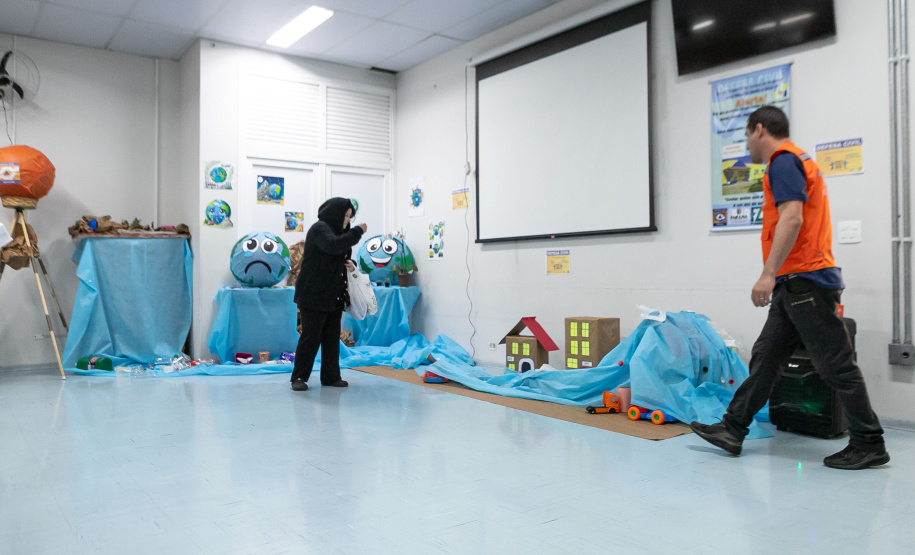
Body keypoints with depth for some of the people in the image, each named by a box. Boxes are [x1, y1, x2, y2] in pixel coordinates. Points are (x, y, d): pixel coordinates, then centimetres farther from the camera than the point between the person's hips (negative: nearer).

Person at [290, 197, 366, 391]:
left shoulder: (334, 229, 18)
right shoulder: (320, 228, -10)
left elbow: (338, 258, 26)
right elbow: (334, 246, -30)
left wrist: (350, 265, 3)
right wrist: (358, 231, -21)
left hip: (333, 295, 9)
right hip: (314, 294, -9)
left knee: (332, 337, 9)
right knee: (311, 336, -4)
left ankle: (330, 376, 16)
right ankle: (299, 377, 6)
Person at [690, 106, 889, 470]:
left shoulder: (783, 161, -9)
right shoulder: (797, 161, 22)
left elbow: (791, 219, -23)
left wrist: (768, 273, -26)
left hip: (804, 282, -10)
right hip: (796, 284, 10)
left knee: (836, 366, -2)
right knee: (765, 358, 9)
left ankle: (869, 445, 8)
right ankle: (733, 430, 13)